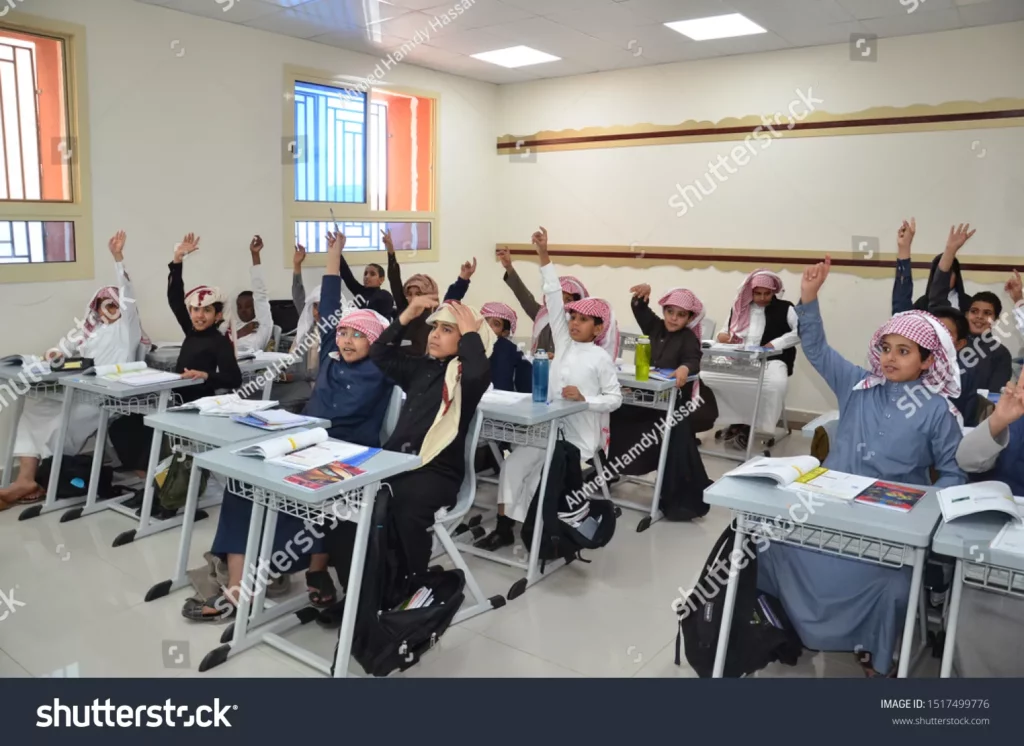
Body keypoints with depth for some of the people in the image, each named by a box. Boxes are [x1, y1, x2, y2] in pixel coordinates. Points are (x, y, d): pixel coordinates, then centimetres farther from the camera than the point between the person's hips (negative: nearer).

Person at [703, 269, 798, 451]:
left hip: (771, 359, -3)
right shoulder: (740, 308, 18)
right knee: (706, 374, -21)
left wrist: (776, 343, -14)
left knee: (777, 383, -38)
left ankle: (743, 424, -18)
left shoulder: (785, 309, 6)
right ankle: (738, 421, -10)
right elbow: (728, 332, 24)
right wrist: (722, 336, -1)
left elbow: (802, 331, -5)